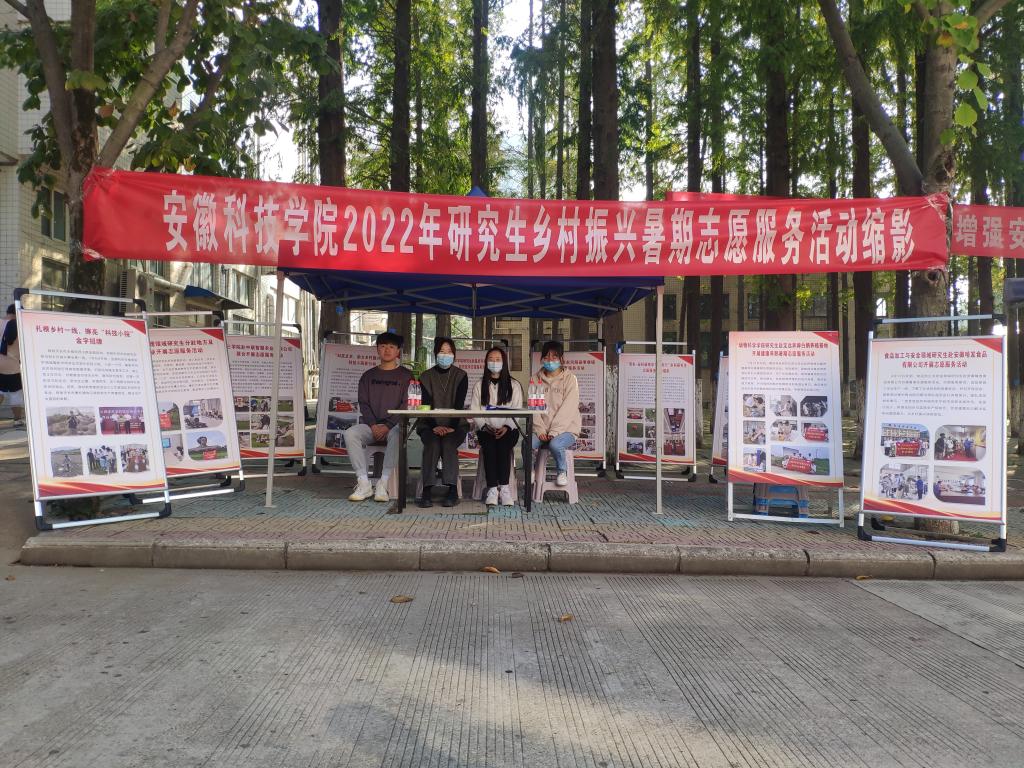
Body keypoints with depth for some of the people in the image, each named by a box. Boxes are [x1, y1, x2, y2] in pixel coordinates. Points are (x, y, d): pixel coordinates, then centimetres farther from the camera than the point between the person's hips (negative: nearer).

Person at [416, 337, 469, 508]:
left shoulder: (461, 376, 4)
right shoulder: (426, 376, 5)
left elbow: (459, 404, -5)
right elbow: (426, 405, -4)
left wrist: (452, 427, -20)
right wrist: (435, 426, -21)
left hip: (455, 424, 0)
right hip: (430, 425, 0)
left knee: (449, 443, -32)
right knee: (432, 442, -31)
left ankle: (452, 489, -32)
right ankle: (427, 490, -34)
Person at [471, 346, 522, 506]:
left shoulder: (514, 385, 12)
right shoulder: (479, 386, 16)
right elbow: (475, 411, 5)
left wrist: (506, 427, -16)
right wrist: (485, 426, -13)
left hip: (508, 430, -1)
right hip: (485, 430, 1)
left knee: (503, 444, -32)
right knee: (489, 446, -30)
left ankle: (504, 487, -32)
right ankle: (492, 488, -32)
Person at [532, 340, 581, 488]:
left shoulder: (569, 378, -1)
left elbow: (568, 408, -11)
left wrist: (554, 431, -19)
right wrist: (540, 430, -12)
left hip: (566, 429, -3)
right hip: (542, 430, 3)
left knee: (555, 444, -33)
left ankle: (562, 472, -3)